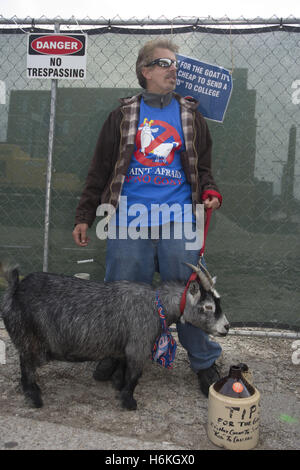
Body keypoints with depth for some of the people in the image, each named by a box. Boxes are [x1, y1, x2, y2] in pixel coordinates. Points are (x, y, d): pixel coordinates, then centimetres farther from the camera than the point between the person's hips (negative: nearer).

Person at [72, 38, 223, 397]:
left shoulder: (190, 115, 15)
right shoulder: (124, 115, 11)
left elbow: (202, 166, 19)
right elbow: (100, 169, 11)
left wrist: (210, 192, -2)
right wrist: (84, 216, 7)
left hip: (179, 220, 1)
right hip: (129, 218, 0)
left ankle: (204, 361, 22)